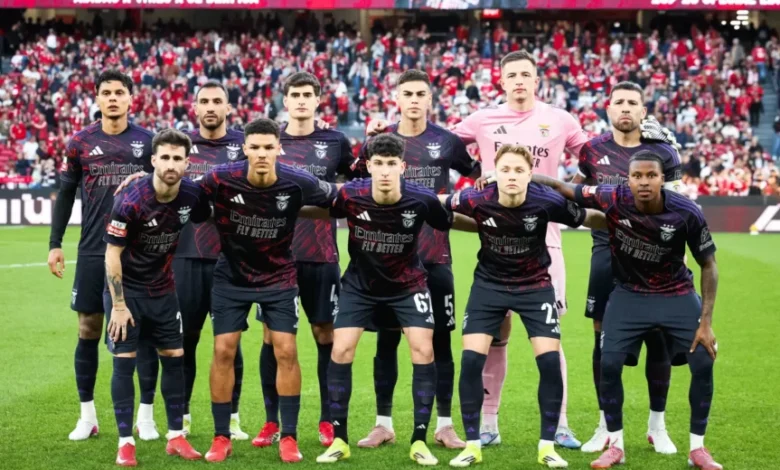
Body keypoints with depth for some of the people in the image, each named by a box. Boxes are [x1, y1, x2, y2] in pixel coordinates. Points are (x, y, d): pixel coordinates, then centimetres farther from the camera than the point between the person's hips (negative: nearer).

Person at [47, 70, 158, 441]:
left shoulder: (148, 142, 3)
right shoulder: (80, 143, 4)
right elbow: (65, 195, 9)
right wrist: (55, 244, 5)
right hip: (93, 252, 1)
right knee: (88, 330, 4)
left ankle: (146, 417, 11)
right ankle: (87, 417, 15)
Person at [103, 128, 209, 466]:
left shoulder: (192, 195, -11)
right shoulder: (131, 201, -24)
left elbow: (208, 222, 12)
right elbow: (112, 254, -18)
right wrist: (118, 305, -18)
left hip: (162, 289, 5)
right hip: (126, 289, -5)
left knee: (174, 357, 6)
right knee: (124, 361, -6)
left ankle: (176, 437, 17)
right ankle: (125, 442, 1)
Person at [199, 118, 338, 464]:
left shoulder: (298, 183, -20)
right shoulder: (221, 179, -22)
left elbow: (336, 198, -2)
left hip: (279, 277, 0)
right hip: (231, 276, 0)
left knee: (286, 351, -6)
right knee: (224, 351, -2)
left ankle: (289, 437, 6)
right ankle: (221, 437, 10)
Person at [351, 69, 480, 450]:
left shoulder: (447, 142, 1)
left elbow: (479, 175, 14)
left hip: (435, 256, -1)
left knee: (440, 340, 3)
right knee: (387, 339, 5)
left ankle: (445, 425, 10)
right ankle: (383, 423, 13)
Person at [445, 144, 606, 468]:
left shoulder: (546, 201, -23)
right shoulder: (477, 200, -22)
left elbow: (588, 219, -7)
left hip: (535, 286, 0)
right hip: (489, 284, 0)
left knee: (550, 360, -10)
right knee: (471, 359, -9)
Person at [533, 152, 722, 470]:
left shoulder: (687, 213, -25)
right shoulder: (613, 199, -25)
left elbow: (708, 265, -11)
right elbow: (559, 187, -13)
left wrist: (706, 322, -15)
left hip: (677, 295, 0)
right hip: (630, 294, 0)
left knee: (703, 365, -8)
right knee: (609, 364, -9)